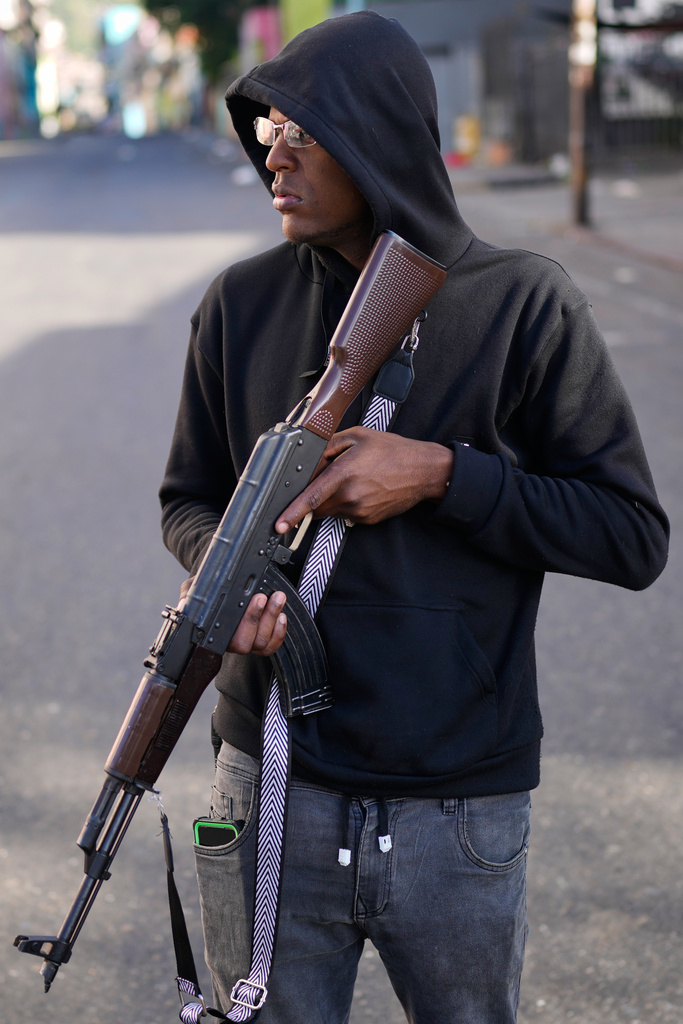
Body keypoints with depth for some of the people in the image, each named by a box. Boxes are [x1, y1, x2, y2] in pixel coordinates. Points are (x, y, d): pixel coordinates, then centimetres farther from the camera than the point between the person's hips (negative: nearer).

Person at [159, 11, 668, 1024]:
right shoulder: (241, 305, 2)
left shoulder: (523, 305, -7)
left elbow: (635, 536, -7)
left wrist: (440, 475, -17)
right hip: (271, 798, 2)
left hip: (460, 817, -2)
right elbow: (189, 498, 12)